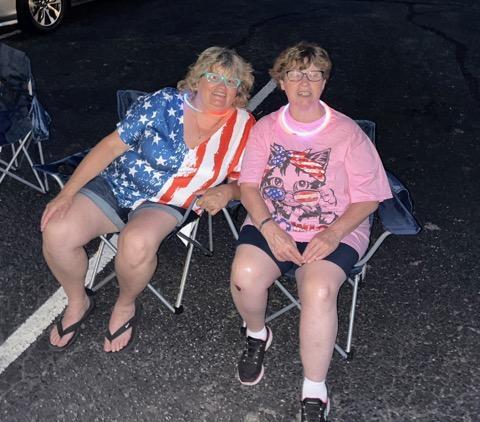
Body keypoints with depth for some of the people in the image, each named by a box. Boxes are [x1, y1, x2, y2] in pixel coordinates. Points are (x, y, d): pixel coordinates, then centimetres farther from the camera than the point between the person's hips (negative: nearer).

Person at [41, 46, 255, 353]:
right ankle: (77, 303, 12)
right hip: (114, 186, 1)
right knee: (57, 233, -20)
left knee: (137, 243, -35)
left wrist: (226, 192, -19)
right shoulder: (164, 103, -11)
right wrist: (67, 193, -12)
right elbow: (112, 145, -9)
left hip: (165, 206, -1)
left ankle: (125, 307, 0)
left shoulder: (243, 130, -6)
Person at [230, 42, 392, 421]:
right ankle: (257, 335, 9)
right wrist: (268, 228, -15)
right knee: (245, 274, -27)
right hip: (271, 225, 3)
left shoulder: (347, 132, -1)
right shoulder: (266, 128, 7)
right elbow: (248, 184, 3)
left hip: (334, 231, -2)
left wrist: (333, 234, -18)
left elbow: (368, 196, -2)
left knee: (318, 290, -31)